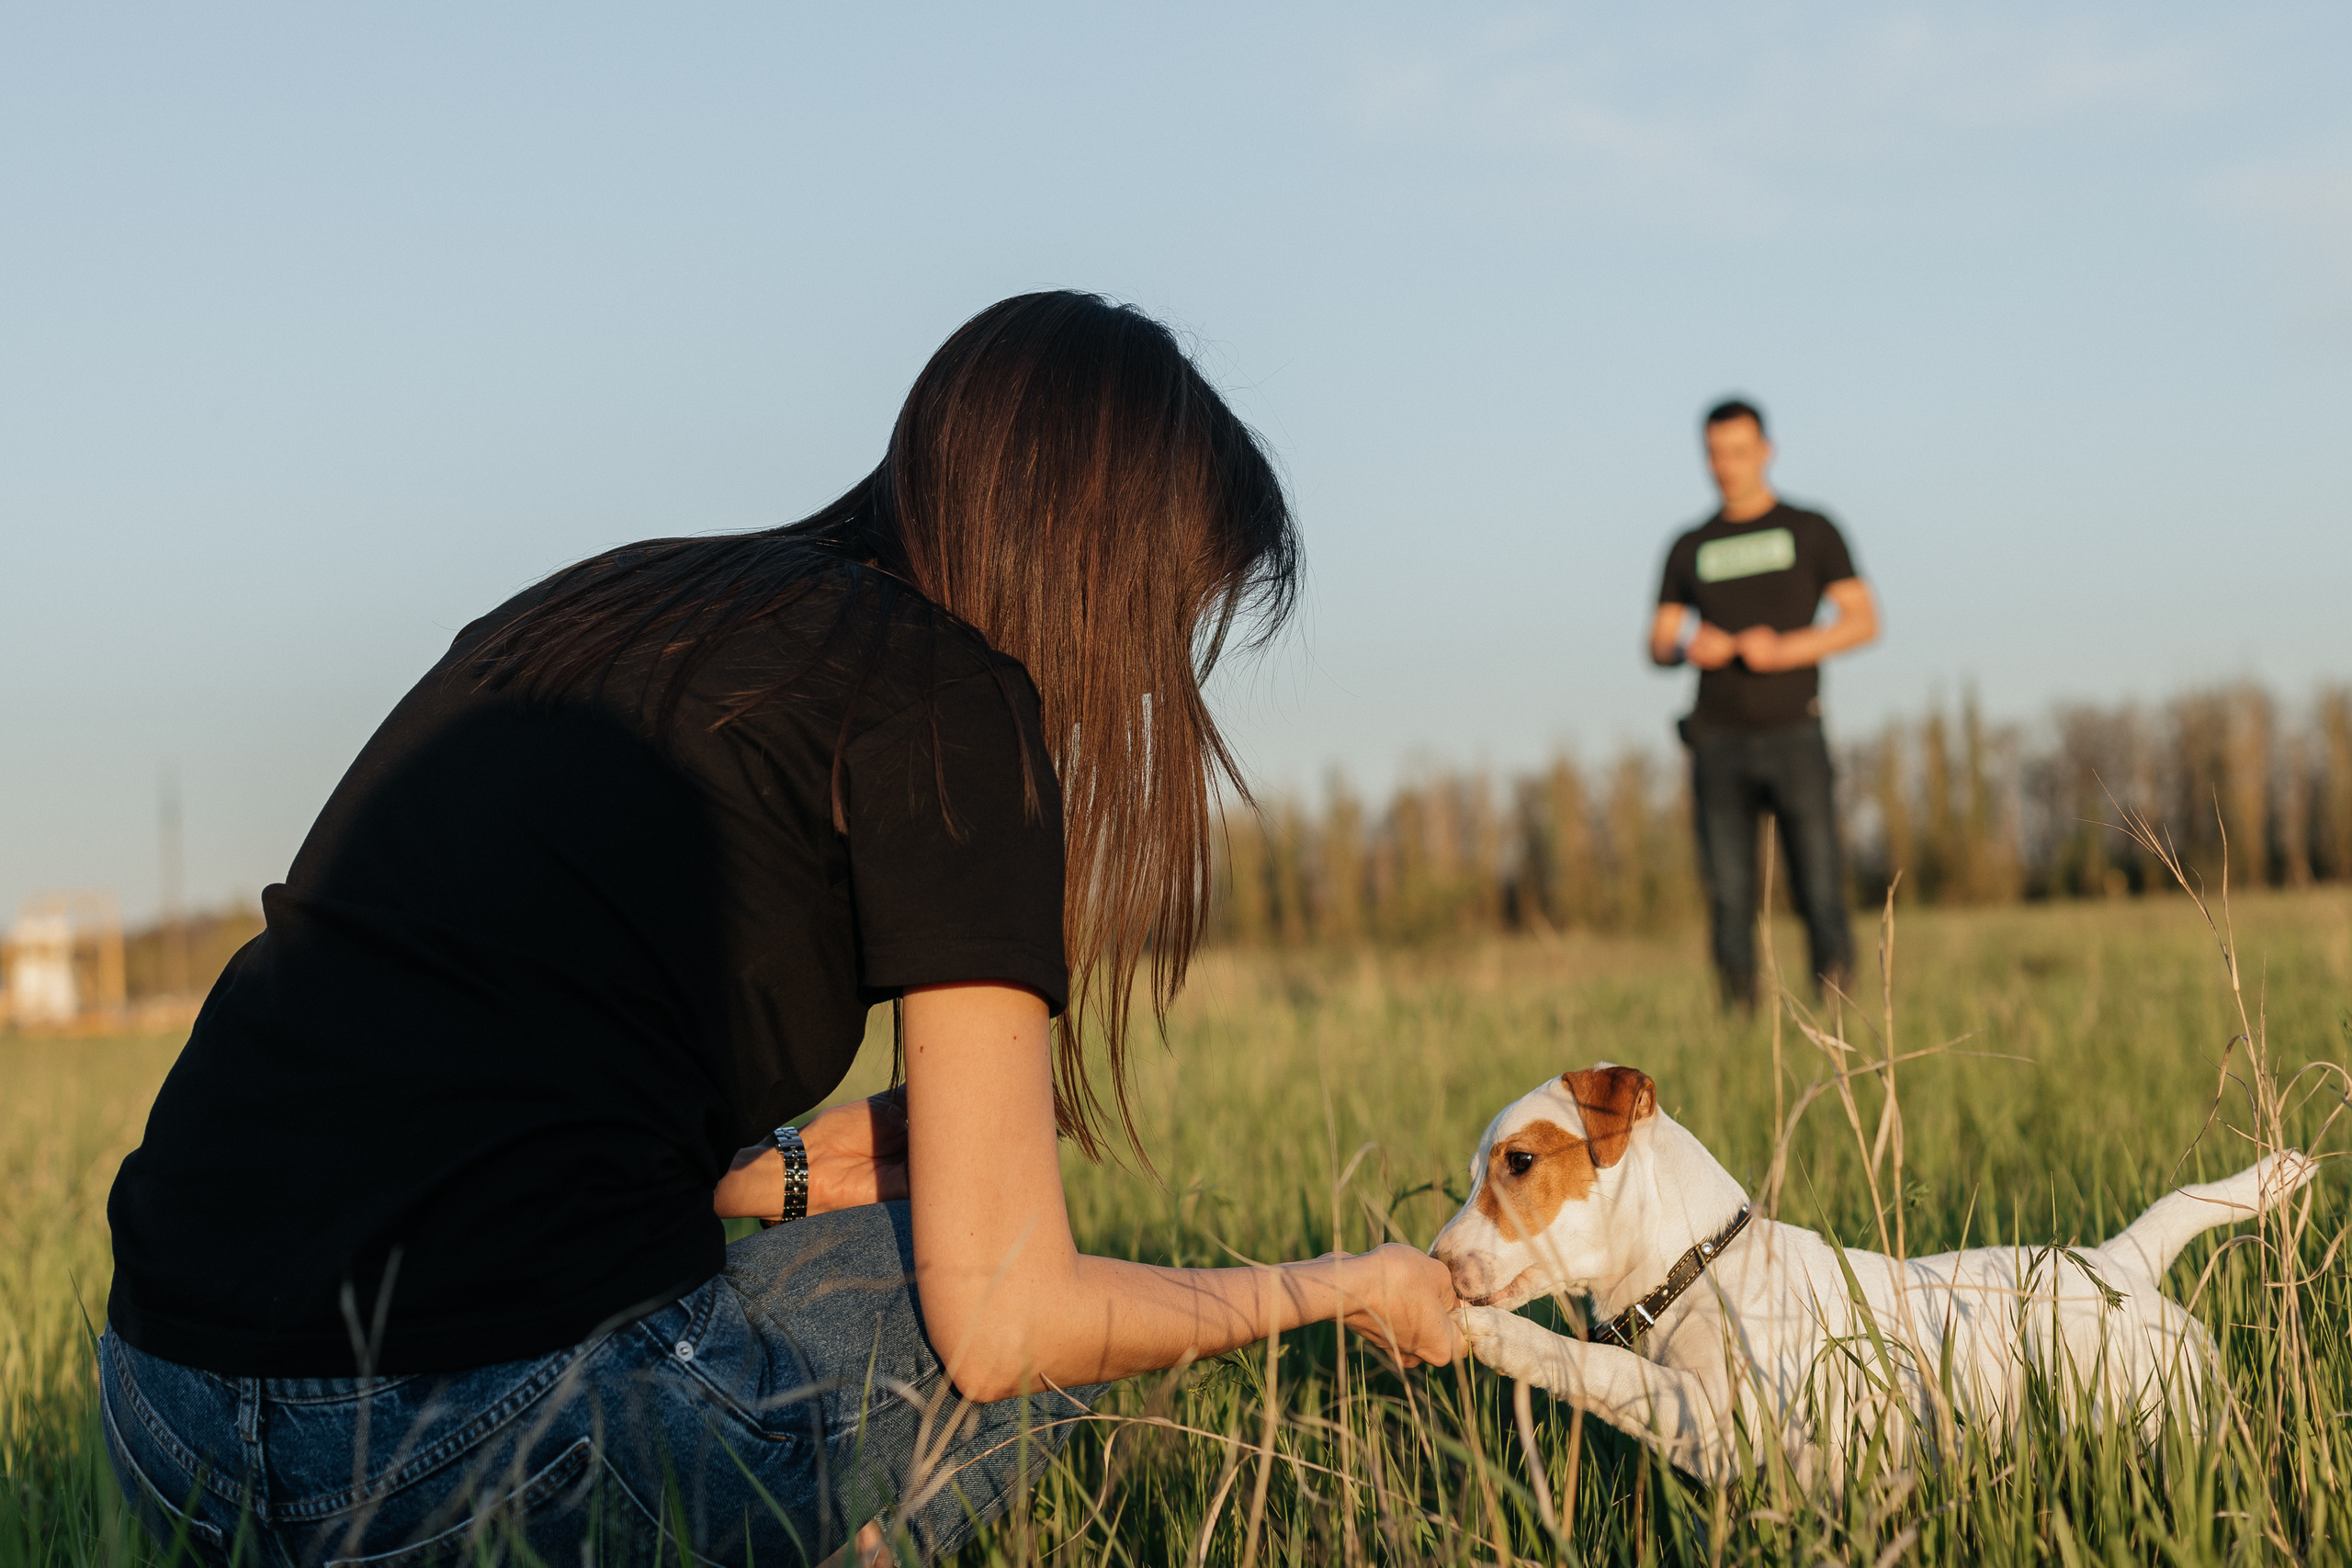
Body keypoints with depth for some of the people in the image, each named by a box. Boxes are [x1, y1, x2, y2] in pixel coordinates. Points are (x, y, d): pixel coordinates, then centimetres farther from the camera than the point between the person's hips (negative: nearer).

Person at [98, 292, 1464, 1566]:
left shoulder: (603, 601, 19)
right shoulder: (941, 696, -4)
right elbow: (1003, 1316, -5)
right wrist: (1327, 1289, 12)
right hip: (497, 1430, -8)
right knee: (1056, 1328, 17)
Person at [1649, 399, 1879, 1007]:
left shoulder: (1812, 531, 7)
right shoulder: (1690, 549, 14)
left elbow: (1864, 620, 0)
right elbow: (1658, 646, 12)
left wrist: (1785, 649, -15)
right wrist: (1687, 648, -13)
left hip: (1794, 734, -2)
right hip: (1718, 743, 2)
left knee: (1821, 893, -8)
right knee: (1727, 898, -3)